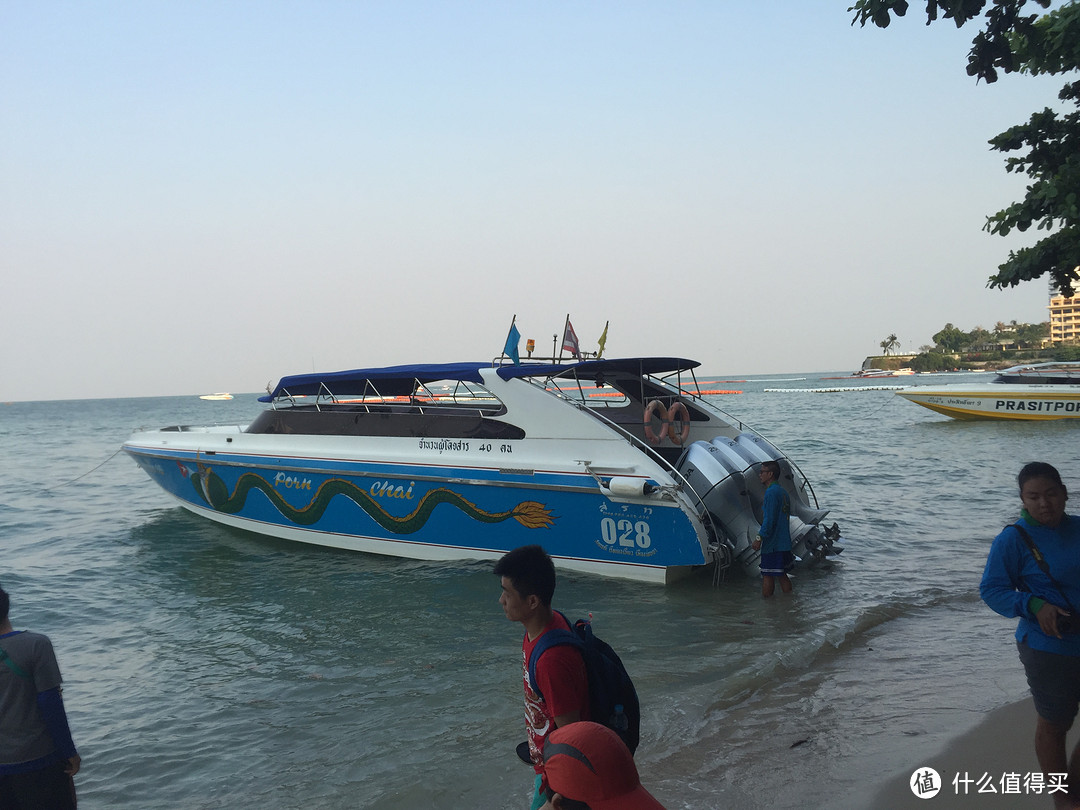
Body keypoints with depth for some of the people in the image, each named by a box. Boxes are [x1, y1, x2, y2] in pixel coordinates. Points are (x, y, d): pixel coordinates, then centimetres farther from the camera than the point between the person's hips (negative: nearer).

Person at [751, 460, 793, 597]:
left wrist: (759, 538, -18)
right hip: (784, 543, 9)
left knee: (767, 576, -3)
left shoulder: (771, 492, -15)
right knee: (781, 575, 14)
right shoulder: (783, 491, 15)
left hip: (772, 544, -9)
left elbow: (769, 519, -21)